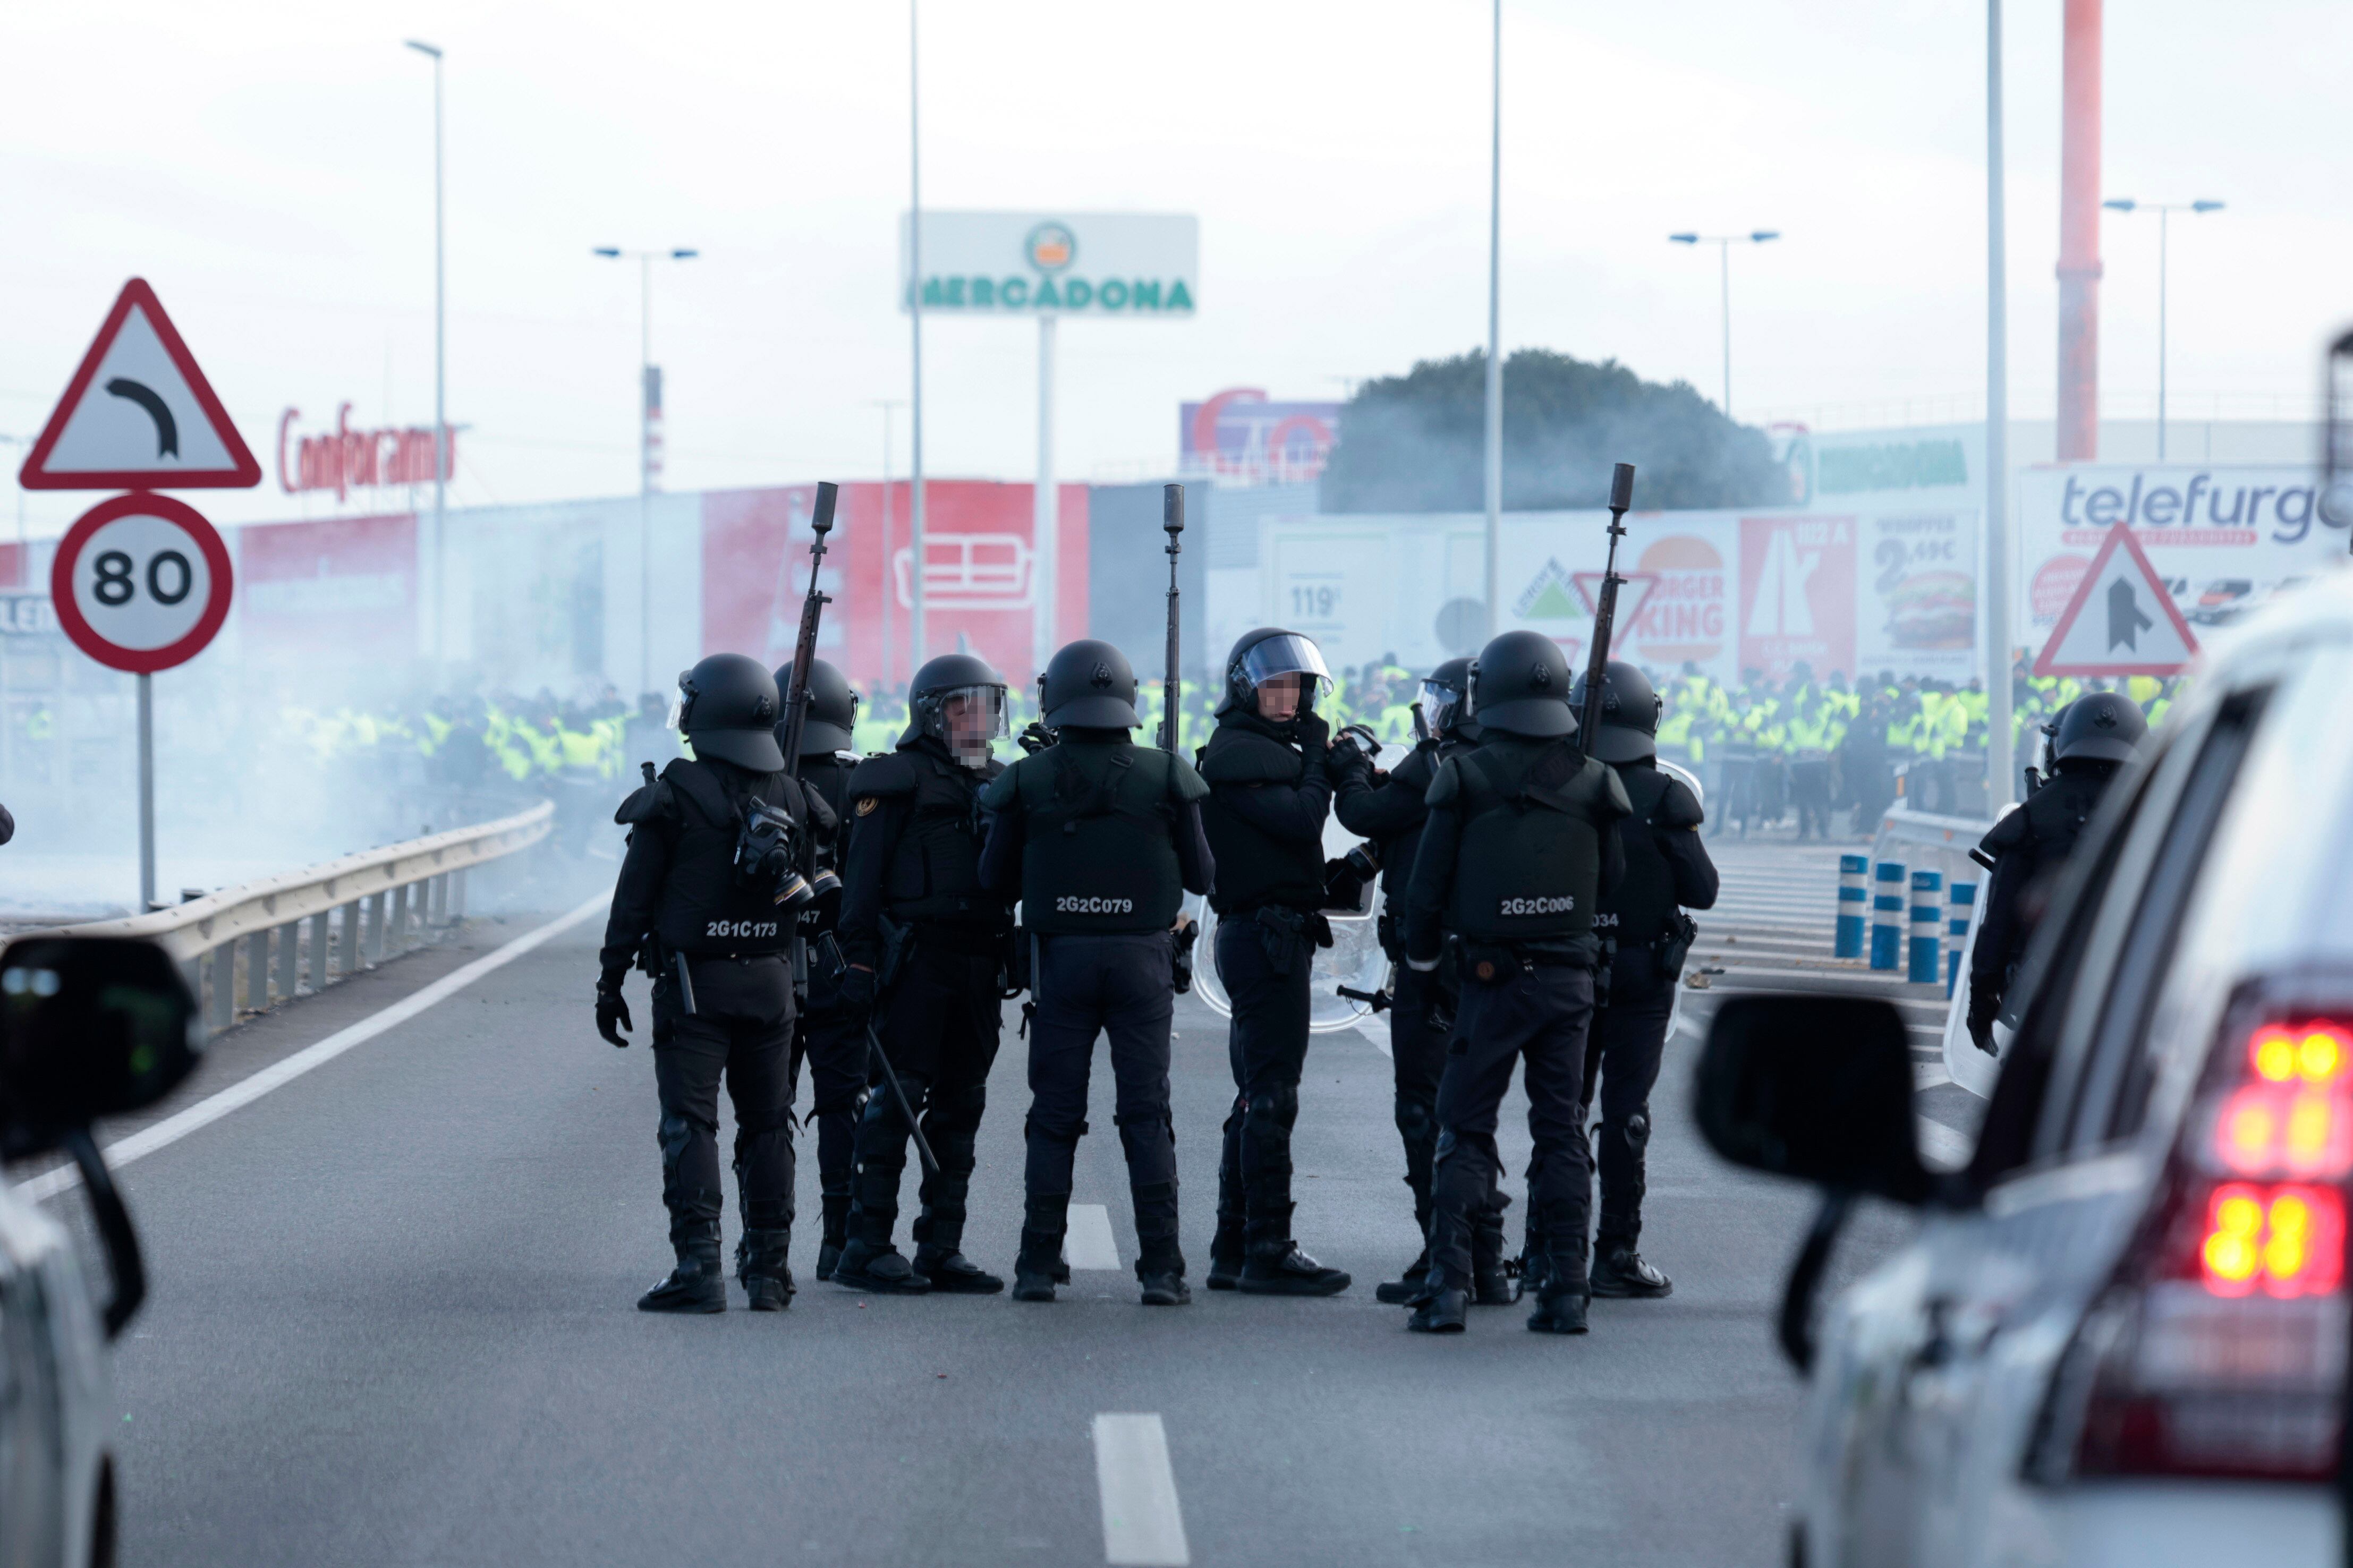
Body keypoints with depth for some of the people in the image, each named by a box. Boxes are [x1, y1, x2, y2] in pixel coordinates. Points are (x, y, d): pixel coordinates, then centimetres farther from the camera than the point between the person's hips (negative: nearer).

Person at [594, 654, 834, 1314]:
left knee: (690, 1123, -3)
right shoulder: (789, 795, 5)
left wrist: (611, 980, -1)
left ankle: (699, 1268, -11)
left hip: (694, 982, -4)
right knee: (767, 1125, 11)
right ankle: (768, 1270, 11)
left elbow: (635, 896, -6)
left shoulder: (676, 794, -8)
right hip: (771, 981, 4)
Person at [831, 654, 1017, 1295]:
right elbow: (864, 876, -7)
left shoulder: (1001, 784, 18)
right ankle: (867, 1247, -5)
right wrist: (860, 961, -13)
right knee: (897, 1098, -7)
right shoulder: (898, 780, -2)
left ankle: (943, 1247, 12)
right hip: (916, 958, -7)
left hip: (981, 969, 7)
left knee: (960, 1103, 8)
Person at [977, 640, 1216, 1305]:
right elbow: (1200, 875, 4)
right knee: (1147, 1113, 3)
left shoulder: (1028, 781, -3)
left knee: (1054, 1114, 7)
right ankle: (1161, 1268, -2)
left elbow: (996, 877, 4)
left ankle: (1038, 1265, 5)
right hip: (1141, 957, 0)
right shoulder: (1164, 776, -2)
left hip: (1062, 956, 0)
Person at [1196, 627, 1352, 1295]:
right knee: (1271, 1097, -10)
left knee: (1257, 1098, 13)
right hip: (1267, 935, -11)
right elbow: (1302, 820, -21)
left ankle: (1233, 1252, 17)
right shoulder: (1238, 754, -11)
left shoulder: (1265, 752, 20)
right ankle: (1268, 1252, -11)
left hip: (1264, 938, 11)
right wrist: (1320, 758, -8)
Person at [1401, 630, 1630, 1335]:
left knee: (1465, 1129, 4)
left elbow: (1429, 880, -2)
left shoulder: (1465, 778, -6)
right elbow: (1610, 877, 10)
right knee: (1562, 1131, 7)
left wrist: (1421, 953, 15)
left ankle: (1448, 1284, -5)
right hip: (1571, 976, 2)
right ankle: (1565, 1289, 4)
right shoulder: (1591, 782, 1)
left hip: (1493, 977, -2)